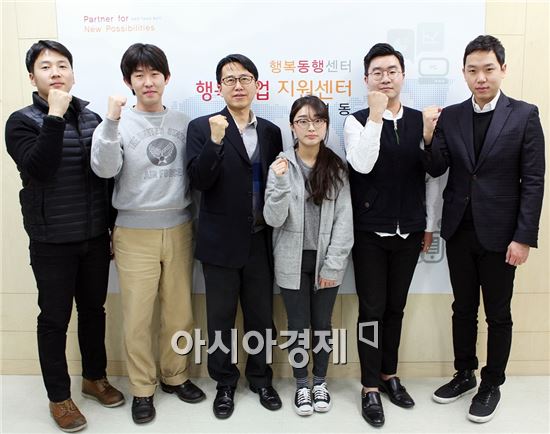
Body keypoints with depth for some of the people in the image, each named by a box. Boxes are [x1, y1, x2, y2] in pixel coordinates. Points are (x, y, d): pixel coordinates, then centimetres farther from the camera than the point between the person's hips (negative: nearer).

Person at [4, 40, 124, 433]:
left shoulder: (91, 118, 5)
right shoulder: (22, 121, -5)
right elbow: (39, 168, -23)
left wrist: (112, 227, 10)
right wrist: (55, 116, -23)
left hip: (95, 237, 4)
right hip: (52, 242, -3)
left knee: (94, 310, 16)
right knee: (55, 318, 8)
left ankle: (95, 377, 35)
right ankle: (59, 397, 24)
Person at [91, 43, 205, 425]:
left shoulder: (181, 123, 5)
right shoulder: (119, 123, -4)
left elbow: (192, 174, 8)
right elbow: (104, 169, -18)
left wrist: (194, 221, 5)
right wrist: (111, 121, -27)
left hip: (178, 228, 3)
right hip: (135, 232, -3)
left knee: (180, 311, 11)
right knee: (138, 317, 4)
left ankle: (175, 376, 32)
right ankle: (143, 389, 23)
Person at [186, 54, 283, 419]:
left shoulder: (270, 131, 6)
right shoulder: (202, 128, -4)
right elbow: (199, 181, -15)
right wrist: (215, 141, -27)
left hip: (260, 241, 3)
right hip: (221, 242, -3)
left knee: (261, 316, 15)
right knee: (220, 319, 11)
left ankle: (261, 378, 35)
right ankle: (225, 383, 31)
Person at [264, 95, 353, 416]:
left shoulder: (337, 167, -1)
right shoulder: (281, 166, -3)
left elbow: (344, 219, -4)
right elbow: (273, 219, -8)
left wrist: (332, 265, -10)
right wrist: (281, 183, -23)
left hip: (326, 260, 1)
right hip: (293, 261, 0)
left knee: (322, 323, 12)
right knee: (298, 325, 9)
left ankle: (320, 382, 32)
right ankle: (302, 385, 28)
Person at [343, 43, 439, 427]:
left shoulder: (421, 121, 5)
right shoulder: (358, 122, -3)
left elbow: (431, 175, 8)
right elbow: (362, 165, -22)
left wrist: (429, 225, 8)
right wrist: (376, 114, -21)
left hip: (409, 232, 3)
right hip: (370, 233, -3)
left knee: (396, 307, 14)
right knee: (372, 310, 3)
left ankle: (389, 375, 31)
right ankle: (370, 388, 16)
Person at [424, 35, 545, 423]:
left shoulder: (525, 115, -5)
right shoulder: (450, 116, 3)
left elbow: (533, 181, -7)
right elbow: (437, 170, -1)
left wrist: (524, 237, -12)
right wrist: (428, 136, -18)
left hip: (499, 233, -3)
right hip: (459, 230, 3)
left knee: (498, 314, 10)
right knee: (463, 308, 15)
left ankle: (492, 385, 27)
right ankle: (465, 374, 33)